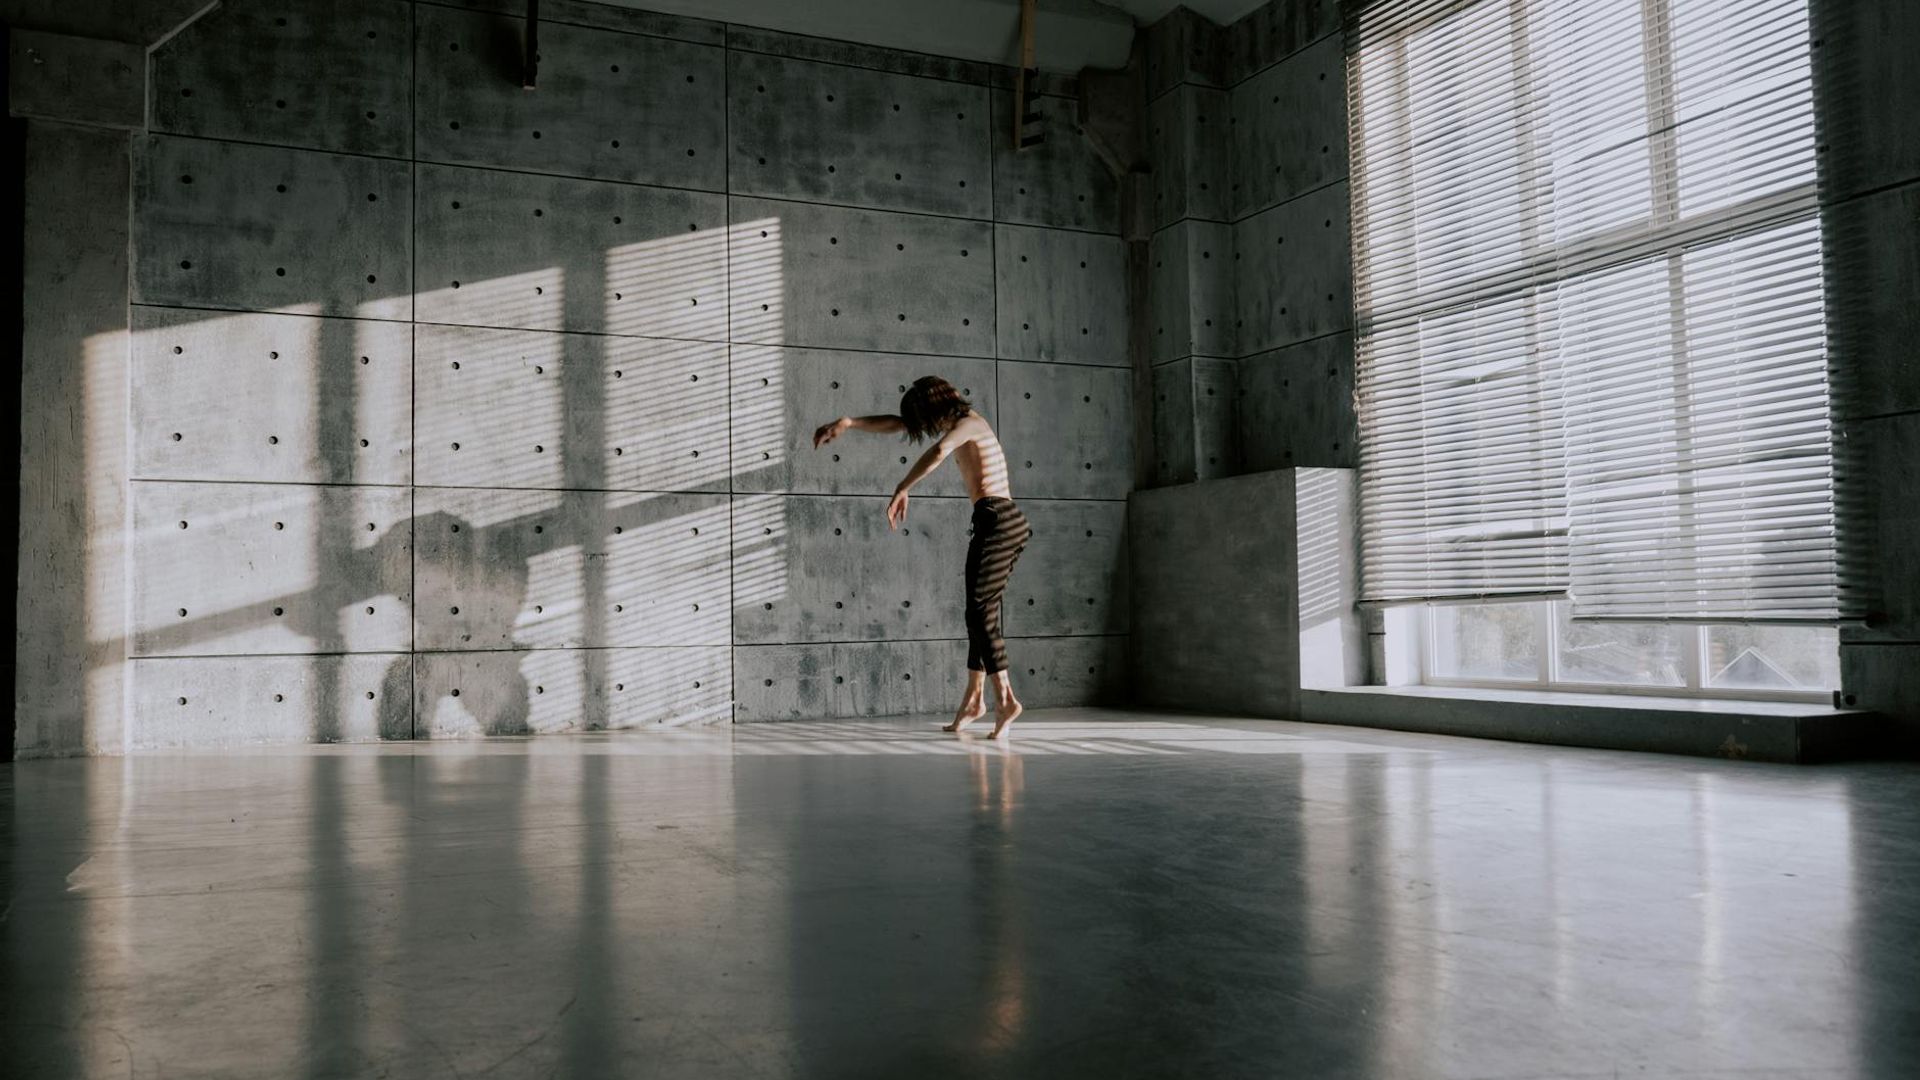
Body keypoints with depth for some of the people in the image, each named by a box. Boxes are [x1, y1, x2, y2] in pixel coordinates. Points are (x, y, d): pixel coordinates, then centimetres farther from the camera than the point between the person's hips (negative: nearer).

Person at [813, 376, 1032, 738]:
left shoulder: (970, 422, -4)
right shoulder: (961, 424, 23)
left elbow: (939, 451, -27)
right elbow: (895, 424, 28)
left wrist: (902, 490, -27)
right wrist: (848, 423, 26)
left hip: (997, 519, -10)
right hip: (1005, 522, 10)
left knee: (981, 612, -12)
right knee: (980, 612, 11)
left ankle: (1006, 700, -16)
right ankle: (974, 698, 15)